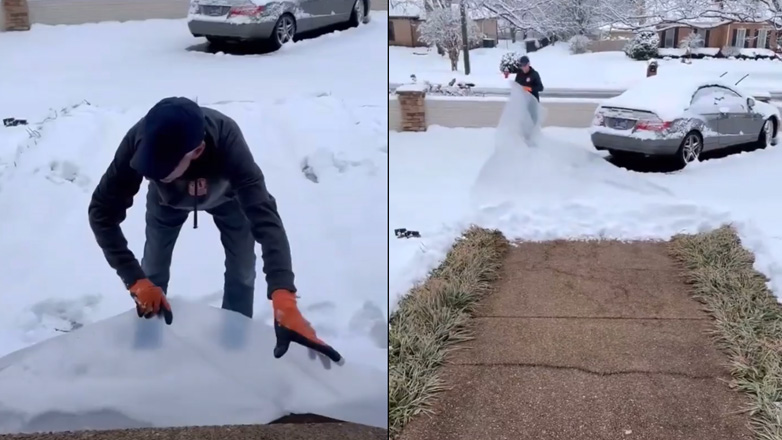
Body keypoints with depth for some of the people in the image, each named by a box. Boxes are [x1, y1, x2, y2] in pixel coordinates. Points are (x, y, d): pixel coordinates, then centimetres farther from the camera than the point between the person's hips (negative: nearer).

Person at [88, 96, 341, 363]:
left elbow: (265, 218, -54)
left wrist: (284, 304, -65)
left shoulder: (226, 142, -47)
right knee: (152, 272, 6)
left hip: (225, 196, -1)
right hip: (167, 199, 1)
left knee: (242, 271, 0)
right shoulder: (139, 141, -42)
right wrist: (136, 281, -44)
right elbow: (102, 213, -34)